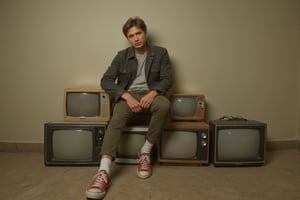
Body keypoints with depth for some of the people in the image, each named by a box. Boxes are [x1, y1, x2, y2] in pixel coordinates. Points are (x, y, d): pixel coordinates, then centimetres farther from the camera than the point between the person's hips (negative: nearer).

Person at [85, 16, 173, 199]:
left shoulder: (160, 53, 7)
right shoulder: (122, 56, 7)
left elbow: (168, 79, 1)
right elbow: (106, 80, -2)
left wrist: (152, 93, -21)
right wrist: (127, 96, -19)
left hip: (150, 94, 0)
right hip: (128, 95, 0)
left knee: (164, 105, -35)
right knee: (116, 120, -32)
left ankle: (145, 152, -18)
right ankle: (104, 172, -40)